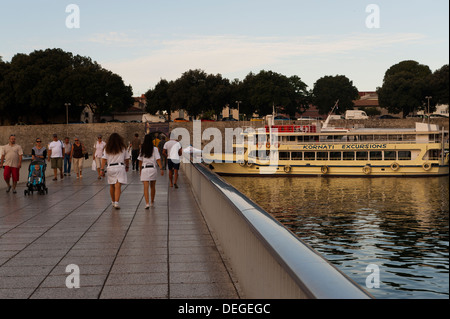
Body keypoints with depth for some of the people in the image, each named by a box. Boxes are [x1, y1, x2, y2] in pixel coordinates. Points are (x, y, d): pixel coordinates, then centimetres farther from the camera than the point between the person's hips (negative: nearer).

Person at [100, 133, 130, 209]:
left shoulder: (107, 149, 2)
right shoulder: (123, 148, 2)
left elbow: (104, 159, -3)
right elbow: (127, 159, 9)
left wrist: (102, 169, -1)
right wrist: (127, 166, 25)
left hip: (110, 168, 2)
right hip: (120, 167, -2)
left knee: (112, 186, 17)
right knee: (118, 186, -7)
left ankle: (113, 202, 29)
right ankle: (116, 203, -19)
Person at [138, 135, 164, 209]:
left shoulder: (142, 149, 4)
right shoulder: (155, 149, -2)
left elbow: (140, 161, 9)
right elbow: (158, 160, -9)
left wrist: (140, 170, 20)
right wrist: (161, 169, -8)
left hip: (144, 169, 0)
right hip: (153, 168, 0)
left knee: (145, 187, -3)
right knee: (153, 187, 16)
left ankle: (147, 203, -16)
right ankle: (152, 202, 29)